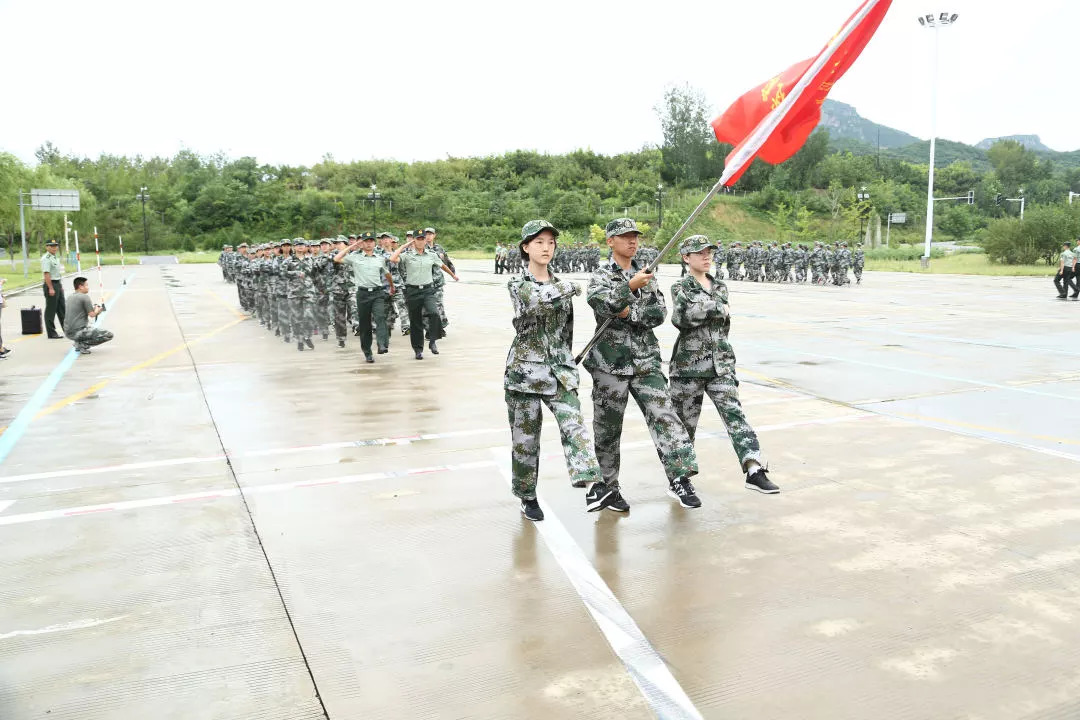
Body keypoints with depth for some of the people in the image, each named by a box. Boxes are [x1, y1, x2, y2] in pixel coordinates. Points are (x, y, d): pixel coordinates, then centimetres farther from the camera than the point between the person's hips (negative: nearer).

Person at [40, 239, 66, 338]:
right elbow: (46, 274, -21)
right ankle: (51, 333, 2)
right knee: (51, 311, -3)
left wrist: (60, 286, 22)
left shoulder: (55, 258, 15)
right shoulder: (46, 258, -14)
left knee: (62, 309, 13)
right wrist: (51, 288, -24)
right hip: (50, 285, -9)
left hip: (57, 284, 10)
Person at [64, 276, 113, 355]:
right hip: (78, 332, -9)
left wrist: (93, 309, 19)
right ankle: (83, 344, -10)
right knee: (109, 335, -5)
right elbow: (92, 315, -9)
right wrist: (97, 310, 13)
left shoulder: (70, 297, 15)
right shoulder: (85, 297, -9)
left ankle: (78, 342, 15)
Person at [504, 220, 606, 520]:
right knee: (526, 436, 5)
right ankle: (527, 497, 22)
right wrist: (571, 288, -11)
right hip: (525, 370, -3)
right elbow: (538, 298, -25)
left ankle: (592, 487, -31)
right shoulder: (517, 284, -2)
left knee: (574, 425, -17)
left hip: (559, 370, 3)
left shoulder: (560, 286, 12)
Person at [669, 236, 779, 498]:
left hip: (720, 365, 4)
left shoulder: (720, 287, 14)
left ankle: (754, 471, -22)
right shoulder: (680, 287, 0)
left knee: (734, 413, -12)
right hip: (688, 365, -3)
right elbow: (680, 318, -18)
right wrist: (716, 308, -13)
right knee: (685, 422, 6)